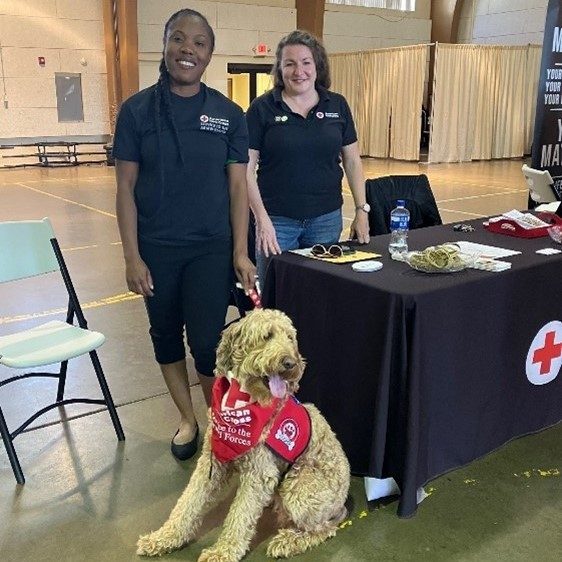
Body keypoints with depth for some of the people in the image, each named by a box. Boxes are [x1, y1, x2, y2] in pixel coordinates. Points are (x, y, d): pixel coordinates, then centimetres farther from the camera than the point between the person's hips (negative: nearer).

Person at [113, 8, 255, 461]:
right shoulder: (136, 110, -2)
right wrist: (132, 256, -6)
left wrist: (240, 253, -4)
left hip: (211, 248, -1)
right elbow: (126, 187, -2)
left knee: (208, 343, -4)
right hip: (156, 248, 1)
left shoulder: (229, 114, 0)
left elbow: (238, 186, 1)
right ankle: (188, 420, 34)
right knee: (166, 336, 13)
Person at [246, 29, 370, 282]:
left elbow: (352, 160, 10)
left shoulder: (337, 105, 5)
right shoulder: (262, 108, -4)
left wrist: (362, 210, 3)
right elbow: (246, 168, -6)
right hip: (277, 221, -2)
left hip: (327, 219, 3)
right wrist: (262, 219, -14)